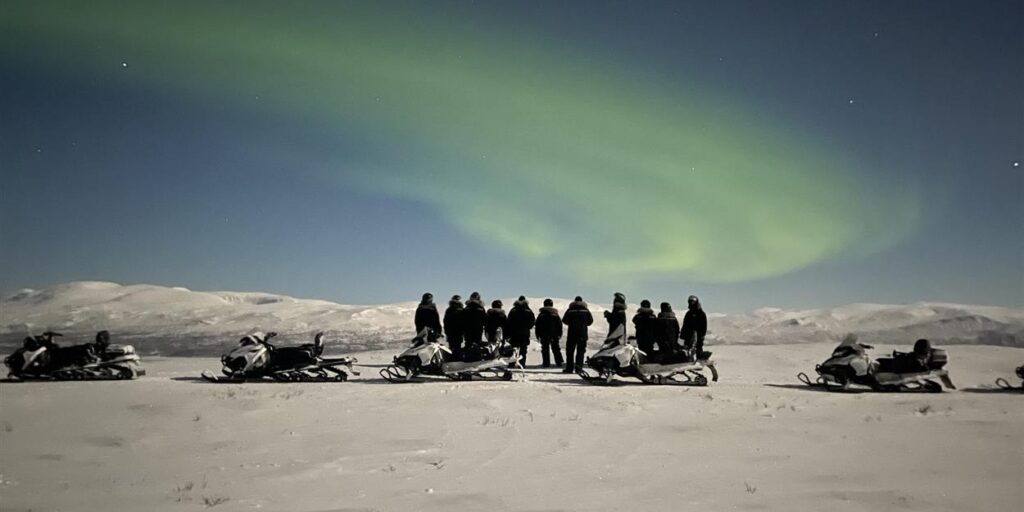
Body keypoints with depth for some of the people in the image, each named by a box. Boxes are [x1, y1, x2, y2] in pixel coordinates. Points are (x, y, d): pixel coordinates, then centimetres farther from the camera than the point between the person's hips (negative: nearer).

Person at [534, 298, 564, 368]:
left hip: (544, 336, -2)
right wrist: (559, 334, 11)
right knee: (556, 349, 9)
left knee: (545, 349, 2)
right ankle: (559, 363, 4)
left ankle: (546, 363, -2)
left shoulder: (541, 314, -2)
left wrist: (537, 334, 5)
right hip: (554, 335, 2)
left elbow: (537, 326, -1)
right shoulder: (556, 314, 3)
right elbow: (560, 325, 6)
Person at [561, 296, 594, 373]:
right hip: (583, 333, 1)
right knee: (580, 350, 5)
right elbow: (590, 321, 5)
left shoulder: (570, 310, 0)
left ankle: (569, 368, 2)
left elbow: (564, 321, 3)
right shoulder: (586, 310, 3)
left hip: (572, 333, 0)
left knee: (570, 350, 5)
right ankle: (578, 364, -11)